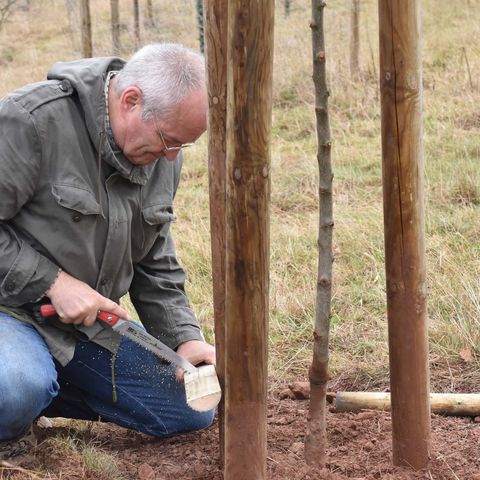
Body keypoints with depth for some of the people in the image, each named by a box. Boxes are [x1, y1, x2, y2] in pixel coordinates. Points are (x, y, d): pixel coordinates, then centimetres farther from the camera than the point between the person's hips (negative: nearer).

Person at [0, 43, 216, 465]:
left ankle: (36, 387, 10)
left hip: (90, 319, 8)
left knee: (194, 408, 4)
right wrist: (52, 282, -24)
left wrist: (185, 336, -1)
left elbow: (155, 262, 11)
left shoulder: (161, 155, 2)